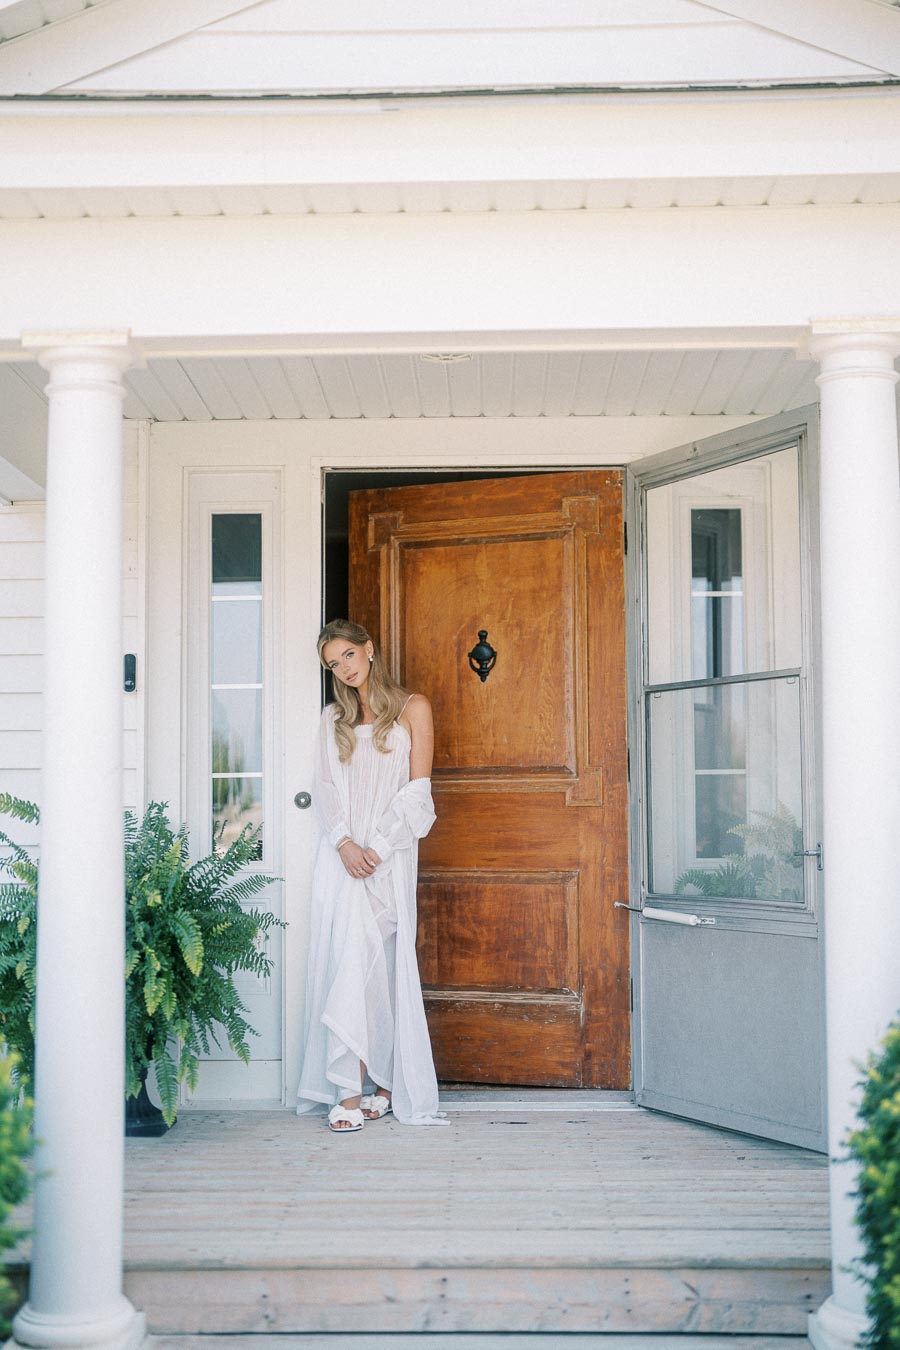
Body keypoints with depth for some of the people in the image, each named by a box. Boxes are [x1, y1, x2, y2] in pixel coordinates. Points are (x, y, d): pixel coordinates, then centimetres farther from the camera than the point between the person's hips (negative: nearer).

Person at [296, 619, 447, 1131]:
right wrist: (345, 844, -9)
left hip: (389, 856, -3)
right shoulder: (334, 718, 18)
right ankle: (349, 1092, -6)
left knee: (380, 966, -8)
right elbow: (325, 787, 9)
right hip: (343, 854, 3)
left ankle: (385, 1083, -3)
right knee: (345, 962, -6)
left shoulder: (412, 708, 7)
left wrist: (377, 848, -10)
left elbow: (417, 791, 0)